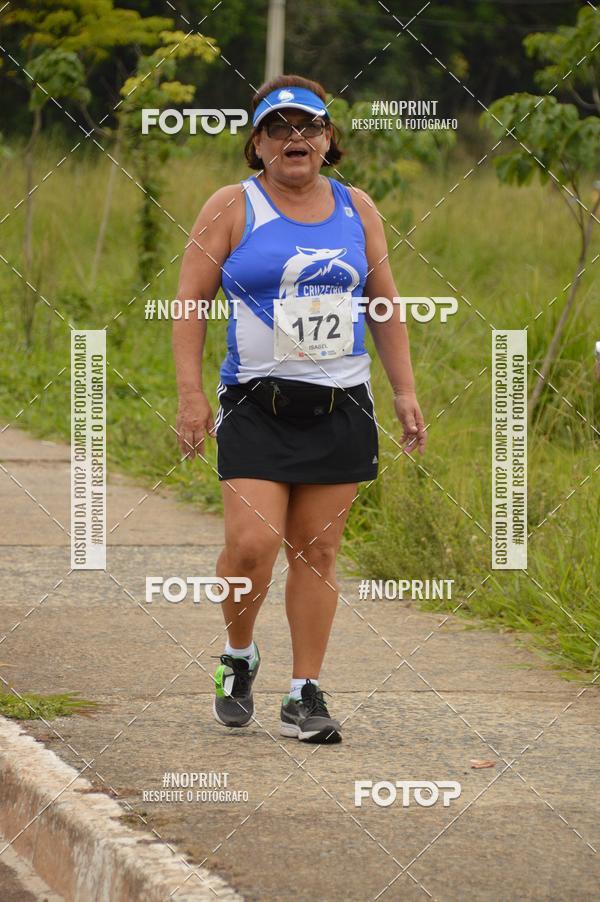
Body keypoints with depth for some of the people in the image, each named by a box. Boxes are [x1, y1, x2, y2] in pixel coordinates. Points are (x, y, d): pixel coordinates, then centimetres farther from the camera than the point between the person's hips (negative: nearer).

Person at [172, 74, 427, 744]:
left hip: (341, 406, 3)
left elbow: (384, 304, 17)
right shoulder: (233, 209, 0)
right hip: (257, 406, -3)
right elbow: (190, 302, -1)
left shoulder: (355, 209, 10)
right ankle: (238, 654, 14)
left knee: (316, 552, 3)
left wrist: (404, 391, 12)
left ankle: (305, 697, 8)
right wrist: (190, 395, -10)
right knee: (251, 546, -13)